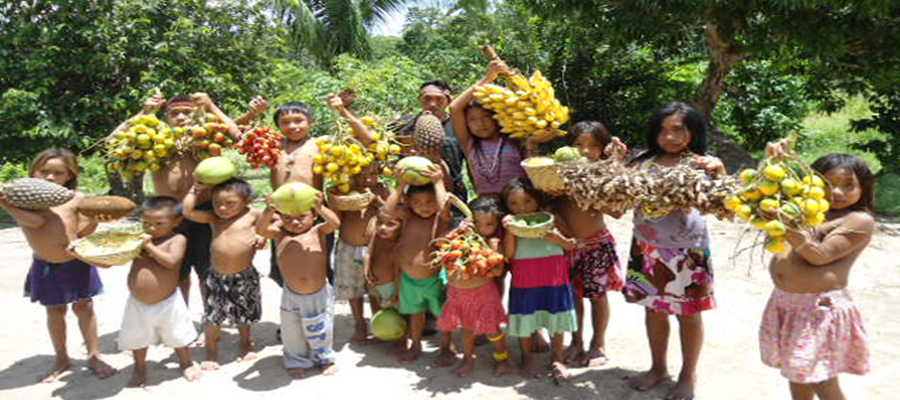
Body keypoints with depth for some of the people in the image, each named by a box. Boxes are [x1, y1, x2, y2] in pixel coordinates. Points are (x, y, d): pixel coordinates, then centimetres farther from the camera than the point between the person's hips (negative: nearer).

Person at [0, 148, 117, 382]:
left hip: (77, 263, 0)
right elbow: (35, 220, -24)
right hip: (47, 267, 0)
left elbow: (82, 232, -1)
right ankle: (61, 360, 30)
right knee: (55, 311, 13)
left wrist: (95, 220, -19)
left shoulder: (76, 198, -4)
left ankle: (94, 356, 22)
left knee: (84, 308, 9)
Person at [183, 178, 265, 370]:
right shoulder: (213, 218, 1)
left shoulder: (253, 215, -6)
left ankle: (245, 344, 41)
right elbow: (188, 212, -2)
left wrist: (263, 235, -16)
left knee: (244, 315, 17)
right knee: (212, 316, 8)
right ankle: (211, 351, 29)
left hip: (244, 277, -1)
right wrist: (195, 190, 2)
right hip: (217, 277, 2)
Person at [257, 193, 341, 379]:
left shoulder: (317, 231, -8)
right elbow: (261, 230, -21)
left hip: (319, 293, -1)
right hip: (292, 295, 1)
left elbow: (335, 223, -25)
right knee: (292, 332, 15)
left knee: (320, 330, 16)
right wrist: (269, 211, -38)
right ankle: (297, 361, 41)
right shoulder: (280, 234, -5)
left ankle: (325, 358, 42)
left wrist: (320, 208, -42)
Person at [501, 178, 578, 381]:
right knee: (525, 319, 10)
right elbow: (508, 255, -9)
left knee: (556, 319, 10)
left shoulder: (552, 219, -2)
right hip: (524, 281, 0)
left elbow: (572, 245, 2)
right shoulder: (511, 224, -2)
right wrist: (509, 231, -20)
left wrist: (558, 238, -18)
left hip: (554, 279, 0)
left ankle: (557, 359, 28)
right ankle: (527, 358, 30)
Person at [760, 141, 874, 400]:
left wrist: (792, 232, -33)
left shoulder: (859, 220, -10)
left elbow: (821, 256, -18)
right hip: (785, 302, 7)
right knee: (796, 373, 18)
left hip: (820, 308, -7)